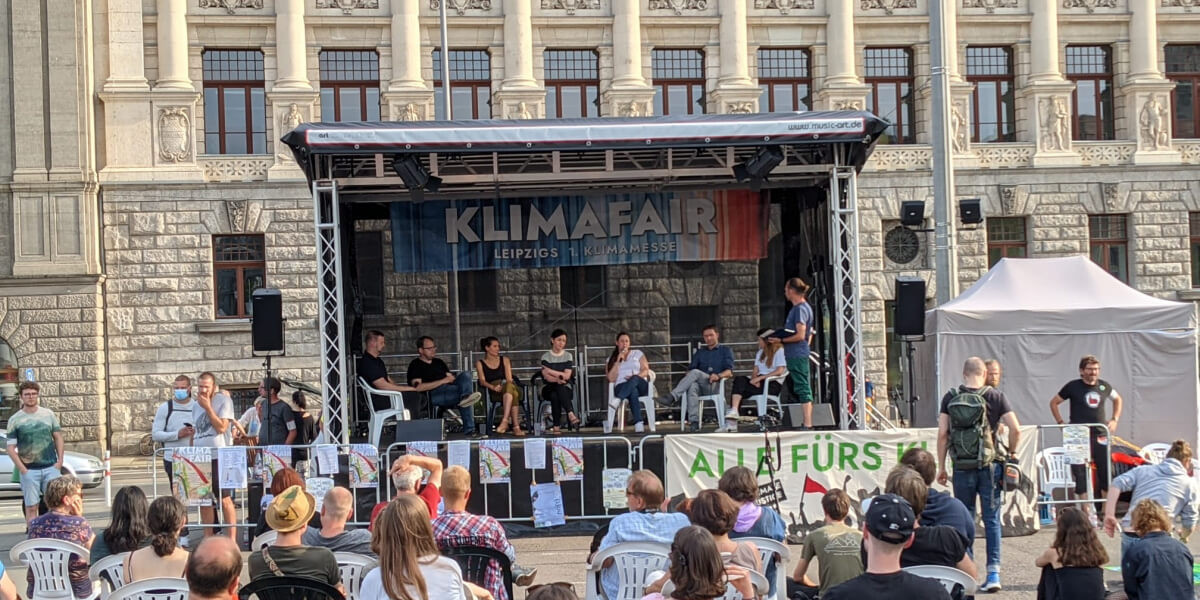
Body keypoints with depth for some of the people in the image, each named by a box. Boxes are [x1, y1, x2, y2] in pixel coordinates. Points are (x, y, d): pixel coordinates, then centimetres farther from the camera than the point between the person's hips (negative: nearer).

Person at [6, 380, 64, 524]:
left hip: (51, 467, 2)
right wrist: (22, 469, -9)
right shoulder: (15, 420, 0)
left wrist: (60, 461, 1)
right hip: (29, 471, -2)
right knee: (31, 507, 1)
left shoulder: (48, 414, 6)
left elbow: (58, 437, 12)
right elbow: (11, 448, -1)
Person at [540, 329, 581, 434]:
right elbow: (546, 376, -8)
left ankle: (556, 426, -46)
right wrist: (557, 379, -27)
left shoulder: (568, 356, 9)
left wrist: (550, 371, -10)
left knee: (555, 395, -36)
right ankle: (571, 414, -48)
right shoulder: (546, 357, 6)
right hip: (549, 388, 0)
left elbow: (567, 375, -4)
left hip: (565, 388, 0)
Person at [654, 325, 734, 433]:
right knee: (692, 386, -37)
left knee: (695, 373, -33)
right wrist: (687, 376, -5)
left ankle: (672, 398, -43)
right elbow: (691, 368, 19)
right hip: (700, 386, 3)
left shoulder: (726, 351, 18)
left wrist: (718, 376, -19)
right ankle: (694, 422, -49)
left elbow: (729, 372, 3)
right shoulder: (700, 352, 31)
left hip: (716, 385, -3)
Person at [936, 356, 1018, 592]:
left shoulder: (950, 398, 1)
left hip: (962, 467, 1)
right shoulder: (994, 397, -2)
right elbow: (1015, 429, -8)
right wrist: (1012, 452, 10)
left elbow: (942, 434, -1)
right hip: (989, 466, -1)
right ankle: (993, 572, 1)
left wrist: (941, 467, 6)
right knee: (992, 519, 5)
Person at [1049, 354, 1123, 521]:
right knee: (1080, 475, -6)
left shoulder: (1104, 386, 8)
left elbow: (1117, 399, 27)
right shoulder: (1073, 387, -2)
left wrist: (1115, 420, 15)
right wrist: (1061, 423, -1)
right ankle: (1088, 514, -3)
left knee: (1107, 473, 4)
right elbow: (1054, 403, 7)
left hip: (1101, 436, 3)